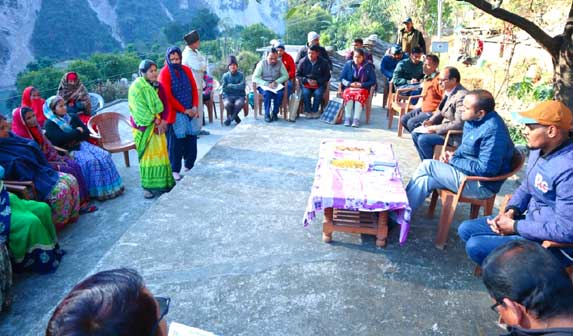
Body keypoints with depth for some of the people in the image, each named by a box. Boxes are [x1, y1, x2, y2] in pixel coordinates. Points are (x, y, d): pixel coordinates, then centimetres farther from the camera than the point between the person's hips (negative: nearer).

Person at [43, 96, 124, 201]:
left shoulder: (73, 118, 16)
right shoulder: (50, 124, -2)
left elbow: (86, 133, 9)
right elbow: (61, 139, -18)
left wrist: (71, 136, -7)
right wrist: (78, 131, -6)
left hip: (82, 145, 6)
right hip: (68, 151, -6)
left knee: (104, 156, -17)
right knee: (90, 161, -32)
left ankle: (110, 187, -14)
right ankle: (97, 192, -26)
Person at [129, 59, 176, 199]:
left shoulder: (158, 86, 6)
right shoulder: (136, 87, -10)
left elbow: (166, 105, 4)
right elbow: (141, 110, -17)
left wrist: (163, 121, -10)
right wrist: (156, 121, -18)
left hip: (158, 125, 5)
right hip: (144, 127, -5)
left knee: (160, 153, 7)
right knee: (147, 155, -1)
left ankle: (162, 182, 18)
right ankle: (147, 186, 7)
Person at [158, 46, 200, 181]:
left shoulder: (186, 70, 8)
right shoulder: (164, 73, -7)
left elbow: (194, 89, 8)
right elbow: (168, 96, -11)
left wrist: (195, 106, -5)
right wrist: (184, 110, -11)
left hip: (191, 111, 5)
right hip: (175, 113, -5)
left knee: (191, 139, 7)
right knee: (175, 142, 0)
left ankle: (189, 165, 22)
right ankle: (175, 170, 10)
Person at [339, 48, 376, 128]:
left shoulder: (369, 66, 4)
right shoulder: (348, 64, 7)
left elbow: (373, 81, 1)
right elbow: (342, 78, 6)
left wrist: (361, 84, -13)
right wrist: (350, 84, -12)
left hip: (363, 88, -1)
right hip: (349, 87, 1)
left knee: (359, 95, -35)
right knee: (348, 94, -34)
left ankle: (356, 119, -37)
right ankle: (347, 118, -32)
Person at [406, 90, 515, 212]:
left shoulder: (493, 131, -27)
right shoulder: (473, 120, 2)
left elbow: (485, 169, -28)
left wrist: (453, 160, -18)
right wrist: (453, 154, -4)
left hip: (480, 185, -9)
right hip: (468, 170, 9)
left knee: (427, 165, -13)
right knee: (426, 179, -6)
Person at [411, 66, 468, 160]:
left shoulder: (462, 96, -23)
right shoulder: (447, 91, 5)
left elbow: (459, 124, -27)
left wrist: (435, 128, -23)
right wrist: (431, 121, 0)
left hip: (456, 135, -10)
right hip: (444, 128, 10)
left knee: (422, 139, -22)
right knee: (415, 133, 6)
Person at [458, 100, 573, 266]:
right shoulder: (539, 149, -1)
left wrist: (515, 227, -19)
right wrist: (511, 211, -3)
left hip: (552, 242, -9)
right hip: (531, 221, 9)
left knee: (475, 246, -19)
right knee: (466, 229, 5)